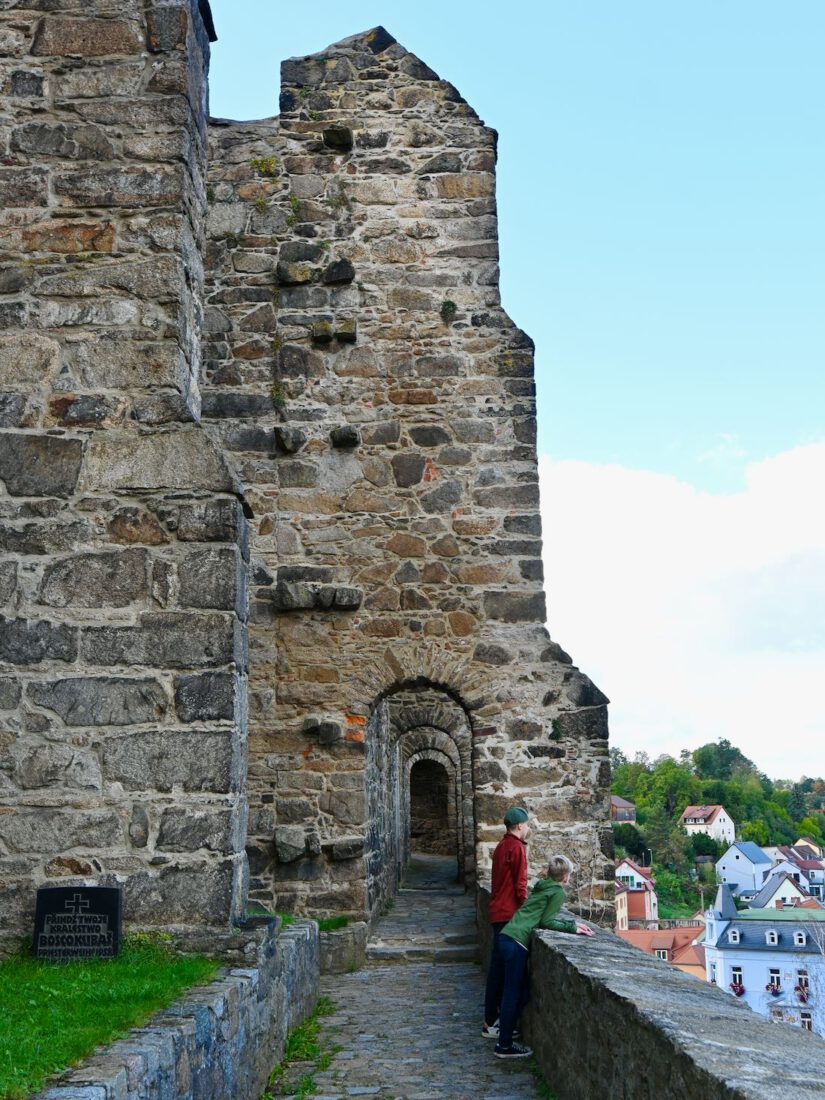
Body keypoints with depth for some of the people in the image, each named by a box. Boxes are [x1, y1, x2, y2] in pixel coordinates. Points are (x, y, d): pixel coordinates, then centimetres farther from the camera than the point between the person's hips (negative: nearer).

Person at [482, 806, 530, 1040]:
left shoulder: (502, 845, 15)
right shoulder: (516, 847, -13)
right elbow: (520, 885, -15)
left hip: (498, 912, 9)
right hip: (508, 914, -9)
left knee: (499, 966, 13)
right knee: (501, 967, -6)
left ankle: (492, 1018, 19)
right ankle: (491, 1023, -3)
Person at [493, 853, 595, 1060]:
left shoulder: (543, 887, 22)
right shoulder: (558, 892, -2)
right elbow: (546, 922, -7)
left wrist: (573, 924, 20)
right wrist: (573, 928, -1)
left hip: (507, 936, 9)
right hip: (516, 942, -9)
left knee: (517, 991, 18)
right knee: (514, 993, -3)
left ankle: (504, 1030, 26)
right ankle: (505, 1046, 1)